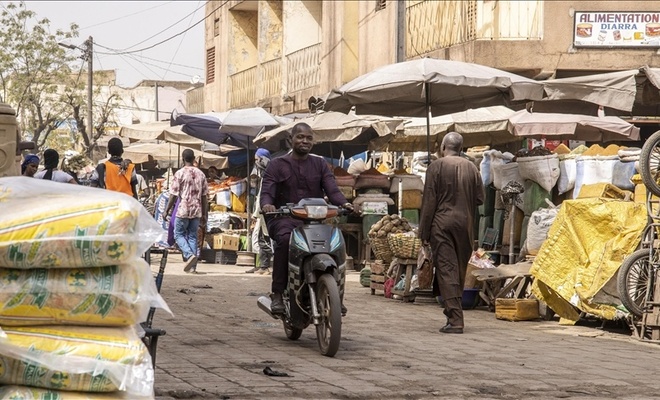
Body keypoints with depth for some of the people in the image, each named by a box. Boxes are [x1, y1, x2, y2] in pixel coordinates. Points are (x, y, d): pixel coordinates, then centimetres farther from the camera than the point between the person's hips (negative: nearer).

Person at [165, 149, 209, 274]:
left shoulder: (180, 174, -8)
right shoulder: (201, 174, 7)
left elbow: (174, 195, -9)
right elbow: (204, 196, 10)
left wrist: (167, 210, 1)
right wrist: (204, 214, 16)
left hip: (183, 210, -4)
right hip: (197, 211, 4)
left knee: (179, 234, 8)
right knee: (192, 236, 10)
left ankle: (189, 255, -16)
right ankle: (192, 266, 6)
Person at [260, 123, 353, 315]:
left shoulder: (320, 164, 18)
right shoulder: (277, 165, 11)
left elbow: (332, 189, 3)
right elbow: (267, 191, -1)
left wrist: (344, 203, -19)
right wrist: (267, 204, -26)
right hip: (284, 218, -2)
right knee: (285, 239, -36)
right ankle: (277, 294, -33)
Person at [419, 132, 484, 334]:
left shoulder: (436, 166, -6)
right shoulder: (471, 168, 6)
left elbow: (429, 200, -7)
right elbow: (479, 198, 8)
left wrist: (424, 231, -3)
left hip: (442, 223, -4)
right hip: (465, 224, 4)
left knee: (446, 270, -6)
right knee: (460, 269, 15)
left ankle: (455, 320, -12)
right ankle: (453, 309, 25)